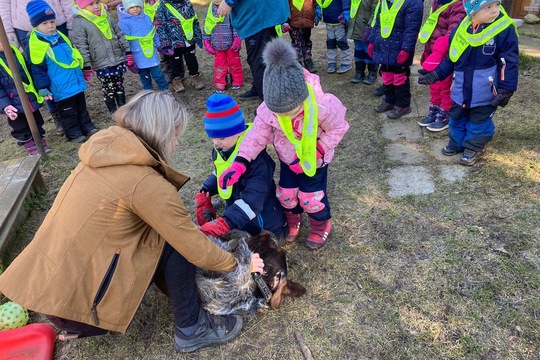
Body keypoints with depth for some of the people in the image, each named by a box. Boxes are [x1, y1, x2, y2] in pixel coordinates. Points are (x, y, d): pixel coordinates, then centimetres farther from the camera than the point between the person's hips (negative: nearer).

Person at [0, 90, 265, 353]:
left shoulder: (106, 146, 1)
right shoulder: (145, 183, -21)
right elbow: (194, 248, -13)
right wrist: (236, 263, 3)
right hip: (74, 298, -8)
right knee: (175, 243, -8)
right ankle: (191, 328, 9)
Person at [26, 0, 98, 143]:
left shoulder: (60, 36, 7)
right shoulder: (36, 44, -15)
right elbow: (37, 69, -13)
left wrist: (81, 71, 24)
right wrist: (42, 87, -14)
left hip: (77, 81, 7)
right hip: (62, 87, -7)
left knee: (82, 107, 19)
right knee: (68, 112, 6)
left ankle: (87, 126, 32)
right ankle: (73, 133, 19)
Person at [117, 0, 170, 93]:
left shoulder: (146, 18, 3)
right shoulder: (124, 22, -11)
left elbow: (154, 34, 15)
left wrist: (159, 46, 21)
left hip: (152, 54, 3)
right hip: (139, 57, -3)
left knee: (157, 74, 6)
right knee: (144, 76, 12)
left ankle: (165, 90, 21)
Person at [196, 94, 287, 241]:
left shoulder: (257, 160, -33)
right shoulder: (221, 150, -6)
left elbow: (252, 199, -40)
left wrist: (225, 223, -50)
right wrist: (205, 194, 1)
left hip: (262, 224, -7)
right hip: (236, 213, 8)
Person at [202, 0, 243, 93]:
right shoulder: (210, 10, 5)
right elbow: (206, 26, 12)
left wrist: (237, 39, -13)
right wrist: (206, 42, 9)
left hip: (231, 44, -4)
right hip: (217, 45, 4)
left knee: (234, 64, 9)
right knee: (219, 65, 10)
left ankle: (237, 81, 24)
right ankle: (220, 84, 20)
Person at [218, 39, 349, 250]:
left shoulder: (324, 105, -37)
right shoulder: (268, 109, -30)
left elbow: (337, 129, -19)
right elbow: (258, 134, -20)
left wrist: (315, 153, -27)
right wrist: (241, 162, -33)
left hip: (315, 158, -3)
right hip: (288, 157, 3)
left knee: (311, 196, 3)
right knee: (286, 193, 13)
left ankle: (321, 225, 36)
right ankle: (292, 220, 47)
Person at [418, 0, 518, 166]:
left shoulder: (505, 29, -13)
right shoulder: (463, 27, -1)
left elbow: (509, 63, -11)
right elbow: (452, 56, 10)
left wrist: (506, 90, -16)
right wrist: (436, 74, 7)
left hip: (485, 92, -4)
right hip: (461, 88, 4)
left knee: (479, 121, 9)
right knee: (457, 118, 17)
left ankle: (473, 148, 26)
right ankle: (456, 143, 36)